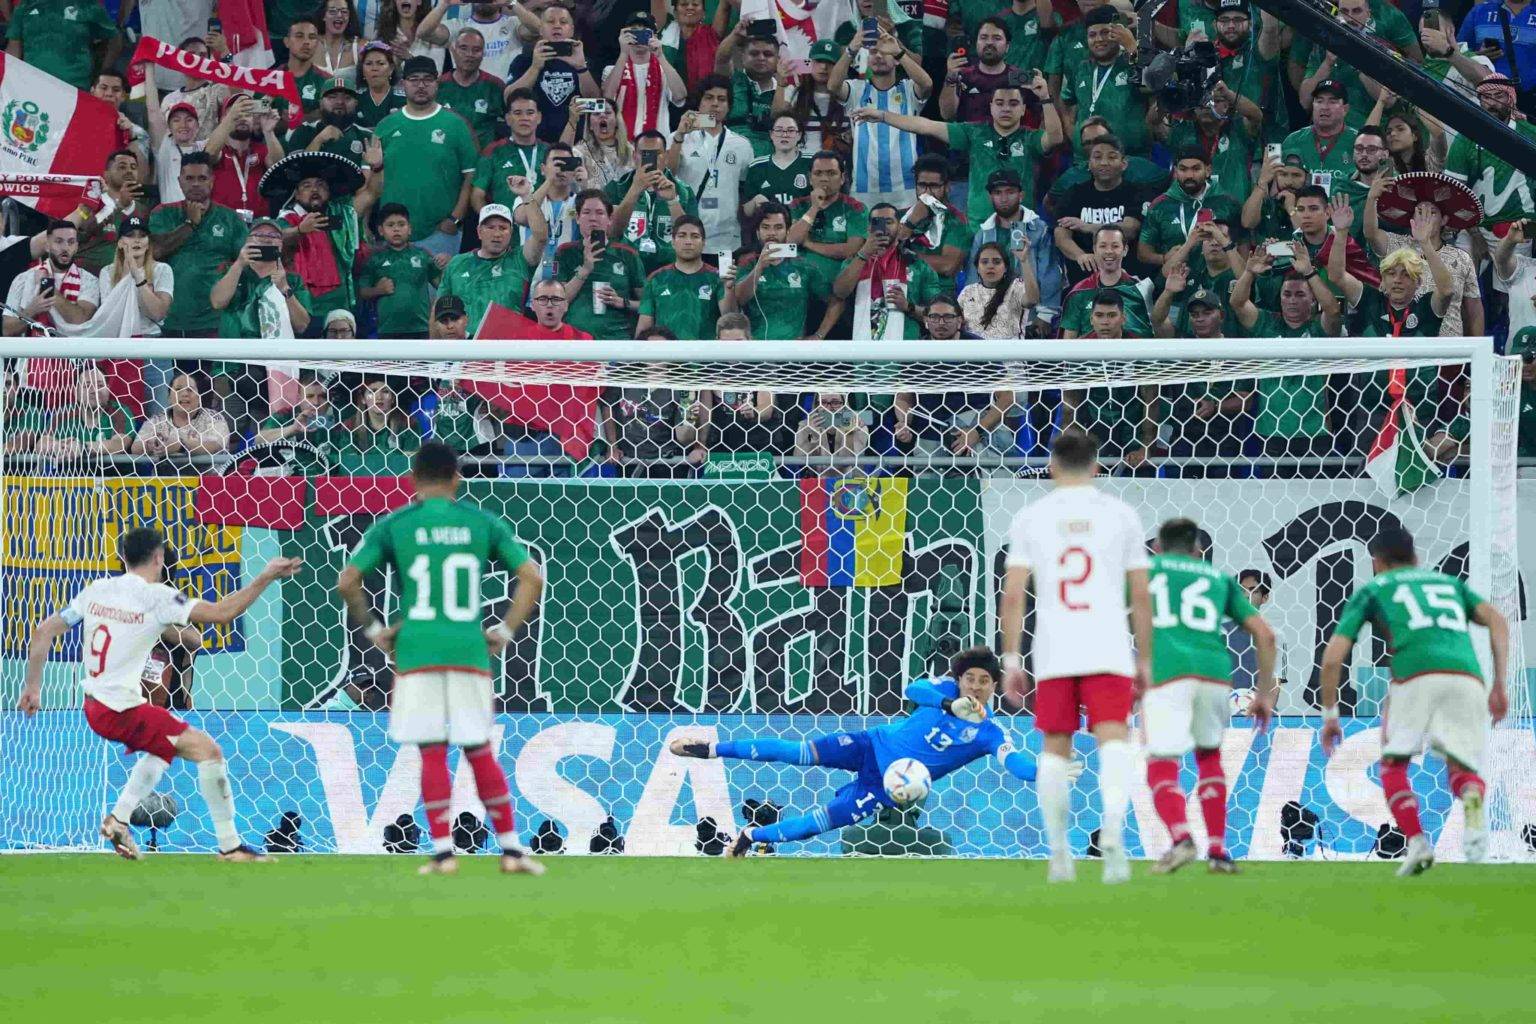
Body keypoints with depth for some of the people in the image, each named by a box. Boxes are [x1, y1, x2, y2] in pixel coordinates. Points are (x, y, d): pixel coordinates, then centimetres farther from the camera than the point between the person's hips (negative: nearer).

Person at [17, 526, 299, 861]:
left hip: (94, 705, 8)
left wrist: (33, 687, 19)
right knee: (207, 750, -4)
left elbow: (44, 632, 10)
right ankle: (230, 846, -4)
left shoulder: (96, 590, 7)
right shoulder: (156, 597, -12)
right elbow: (221, 613, -17)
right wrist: (264, 579, -10)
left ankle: (118, 818, 24)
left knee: (165, 743, 30)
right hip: (123, 710, -8)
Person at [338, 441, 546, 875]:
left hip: (417, 651, -1)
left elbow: (347, 581, -4)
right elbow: (532, 577, 3)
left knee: (432, 753, 3)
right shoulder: (483, 523, 8)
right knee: (480, 752, 9)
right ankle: (511, 849, 10)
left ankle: (443, 851, -1)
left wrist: (371, 628, 8)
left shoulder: (393, 526, 3)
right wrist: (506, 631, 8)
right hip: (470, 650, 1)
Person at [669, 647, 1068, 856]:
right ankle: (710, 748, -4)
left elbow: (1016, 763, -25)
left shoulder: (990, 734, -11)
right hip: (876, 745, 0)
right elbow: (913, 689, -21)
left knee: (824, 822, -10)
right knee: (798, 753, -16)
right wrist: (951, 704, -36)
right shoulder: (948, 688, -5)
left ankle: (753, 836, 11)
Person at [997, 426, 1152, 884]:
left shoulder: (1031, 518, 7)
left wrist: (1011, 660, 4)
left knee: (1055, 749, 12)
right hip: (1108, 651, -1)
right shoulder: (1120, 514, 7)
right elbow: (1140, 596, 7)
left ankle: (1059, 854, 15)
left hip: (1052, 653, 1)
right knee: (1113, 740, -9)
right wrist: (1145, 661, 14)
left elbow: (1013, 595, 0)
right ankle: (1112, 826, -34)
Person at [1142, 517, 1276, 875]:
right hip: (1214, 671, 2)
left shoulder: (1145, 568, 22)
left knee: (1162, 768, 1)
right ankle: (1218, 851, 19)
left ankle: (1180, 837, -27)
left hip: (1164, 671, -2)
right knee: (1209, 757, 25)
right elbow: (1264, 634, 20)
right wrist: (1265, 694, 25)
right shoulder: (1219, 577, 27)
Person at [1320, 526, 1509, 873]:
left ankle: (1417, 842, -7)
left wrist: (1329, 714, 27)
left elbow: (1333, 656, 17)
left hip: (1416, 675, -2)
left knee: (1393, 765, 17)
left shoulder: (1371, 590, 26)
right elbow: (1496, 620, 17)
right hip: (1468, 679, 2)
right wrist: (1500, 685, 15)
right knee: (1462, 769, 14)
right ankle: (1473, 798, -24)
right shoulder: (1449, 583, 34)